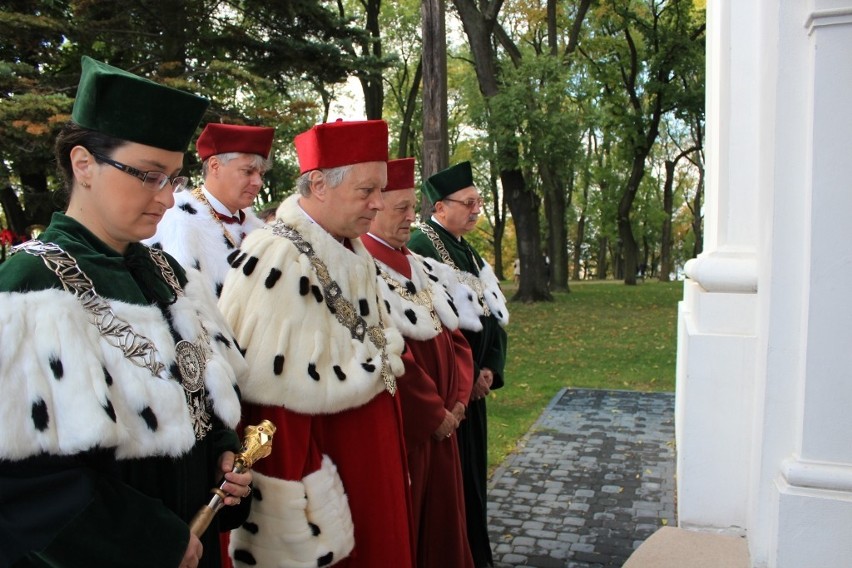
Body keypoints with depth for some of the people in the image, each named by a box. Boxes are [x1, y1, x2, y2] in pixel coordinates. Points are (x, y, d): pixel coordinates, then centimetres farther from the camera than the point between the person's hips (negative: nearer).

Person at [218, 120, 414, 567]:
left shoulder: (352, 252, 7)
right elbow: (285, 387, -26)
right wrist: (373, 367, -12)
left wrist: (376, 362, -2)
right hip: (318, 459, -9)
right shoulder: (276, 260, -21)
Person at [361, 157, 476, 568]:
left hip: (441, 420, 8)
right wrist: (434, 414, -13)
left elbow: (454, 337, 11)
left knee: (442, 517, 19)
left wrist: (457, 402, -1)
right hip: (399, 423, -8)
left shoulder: (419, 266, 11)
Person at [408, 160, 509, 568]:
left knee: (473, 469, 18)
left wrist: (488, 368, -1)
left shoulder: (467, 251, 12)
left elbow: (491, 313, 13)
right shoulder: (420, 245, -15)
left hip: (472, 382, 9)